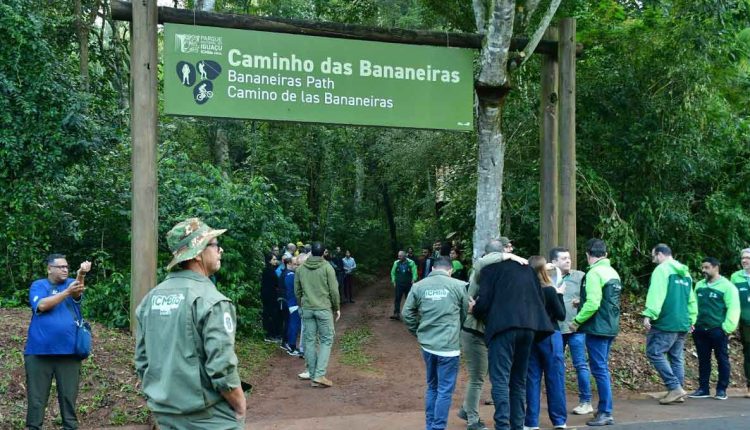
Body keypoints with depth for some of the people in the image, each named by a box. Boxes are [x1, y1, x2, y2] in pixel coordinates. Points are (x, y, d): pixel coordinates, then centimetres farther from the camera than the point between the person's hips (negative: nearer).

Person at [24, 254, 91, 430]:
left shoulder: (71, 283, 8)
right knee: (36, 397, 5)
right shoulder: (38, 285, 4)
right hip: (39, 351, -1)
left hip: (69, 351, 1)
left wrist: (81, 275, -38)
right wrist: (67, 292, -26)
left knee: (69, 396, 8)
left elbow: (77, 294, -17)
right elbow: (42, 305, -15)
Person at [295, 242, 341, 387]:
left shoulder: (301, 268, 6)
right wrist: (336, 308, 5)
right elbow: (334, 290, -7)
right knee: (326, 340, 3)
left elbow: (297, 291, 11)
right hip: (324, 309, -4)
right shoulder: (327, 267, -7)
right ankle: (319, 375, -7)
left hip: (307, 309, 4)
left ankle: (312, 374, 12)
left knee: (310, 341, 9)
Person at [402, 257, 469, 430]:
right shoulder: (458, 286, -5)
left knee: (432, 386, 19)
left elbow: (407, 313, 5)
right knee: (445, 390, 2)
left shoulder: (418, 286, 2)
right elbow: (466, 314, 4)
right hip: (449, 346, -4)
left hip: (427, 345, 4)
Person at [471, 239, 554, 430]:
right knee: (519, 380, 14)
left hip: (503, 327, -6)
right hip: (528, 327, 6)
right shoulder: (526, 267, 21)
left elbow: (484, 302, -5)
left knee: (500, 379, -7)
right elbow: (540, 299, 19)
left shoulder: (489, 269, 3)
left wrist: (474, 309, 15)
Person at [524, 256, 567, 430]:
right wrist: (560, 295, 4)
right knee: (555, 378, 4)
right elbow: (561, 315, -6)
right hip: (550, 337, -4)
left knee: (532, 379, 7)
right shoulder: (549, 290, -13)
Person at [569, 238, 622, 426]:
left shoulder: (594, 273, -16)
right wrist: (582, 303, 24)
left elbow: (592, 304, -23)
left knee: (599, 370, -5)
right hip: (610, 326, 9)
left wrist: (577, 321, -12)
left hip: (597, 328, -9)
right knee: (602, 368, 16)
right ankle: (604, 407, 23)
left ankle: (606, 413, -4)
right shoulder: (612, 272, 12)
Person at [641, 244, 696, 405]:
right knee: (677, 357, 11)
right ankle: (678, 392, 11)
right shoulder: (685, 272, 18)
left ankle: (675, 388, -11)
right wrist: (692, 319, 27)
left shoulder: (662, 269, -8)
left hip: (666, 322, -9)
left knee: (654, 352, -6)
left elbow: (656, 294, -19)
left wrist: (649, 314, -22)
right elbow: (692, 299, 22)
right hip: (683, 324, 9)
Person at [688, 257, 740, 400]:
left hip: (718, 330, -6)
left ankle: (721, 390, 9)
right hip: (700, 330, 6)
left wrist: (727, 328, -17)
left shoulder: (727, 286, -7)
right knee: (703, 360, 10)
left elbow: (733, 309, -12)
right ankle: (703, 388, 17)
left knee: (722, 359, 4)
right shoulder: (699, 285, 12)